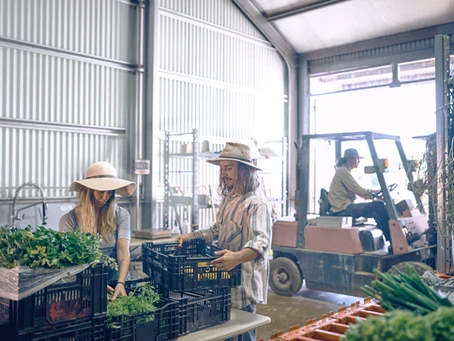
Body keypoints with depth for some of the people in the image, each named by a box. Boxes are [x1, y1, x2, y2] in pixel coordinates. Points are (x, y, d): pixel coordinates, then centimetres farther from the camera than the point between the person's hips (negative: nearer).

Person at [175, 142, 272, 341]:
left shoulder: (256, 202, -18)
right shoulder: (228, 197, 11)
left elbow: (262, 240, -32)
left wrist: (238, 257, -50)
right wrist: (191, 236, 10)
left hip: (243, 279, -8)